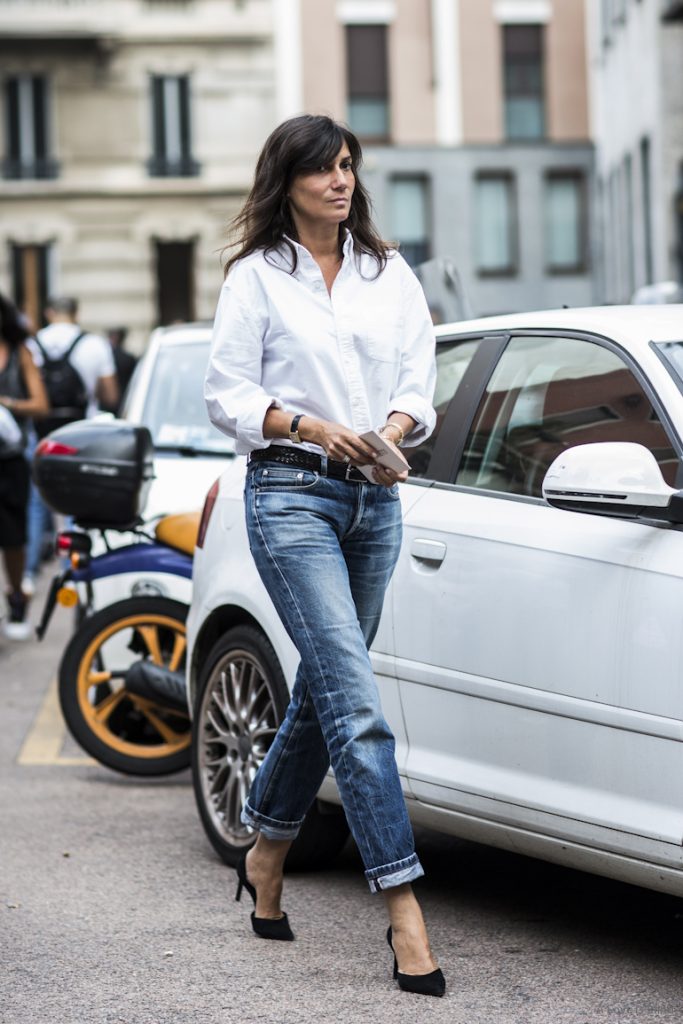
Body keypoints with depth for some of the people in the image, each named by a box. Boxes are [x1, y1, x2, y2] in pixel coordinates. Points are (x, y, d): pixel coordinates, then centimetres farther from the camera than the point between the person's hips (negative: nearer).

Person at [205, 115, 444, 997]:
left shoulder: (389, 274, 13)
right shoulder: (256, 277, 0)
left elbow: (417, 384, 12)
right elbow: (227, 396, -2)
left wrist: (392, 433, -9)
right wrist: (311, 428, -16)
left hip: (375, 499, 5)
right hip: (291, 497, -5)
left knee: (322, 692, 13)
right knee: (355, 702, -13)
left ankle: (264, 855, 34)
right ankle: (403, 910, -16)